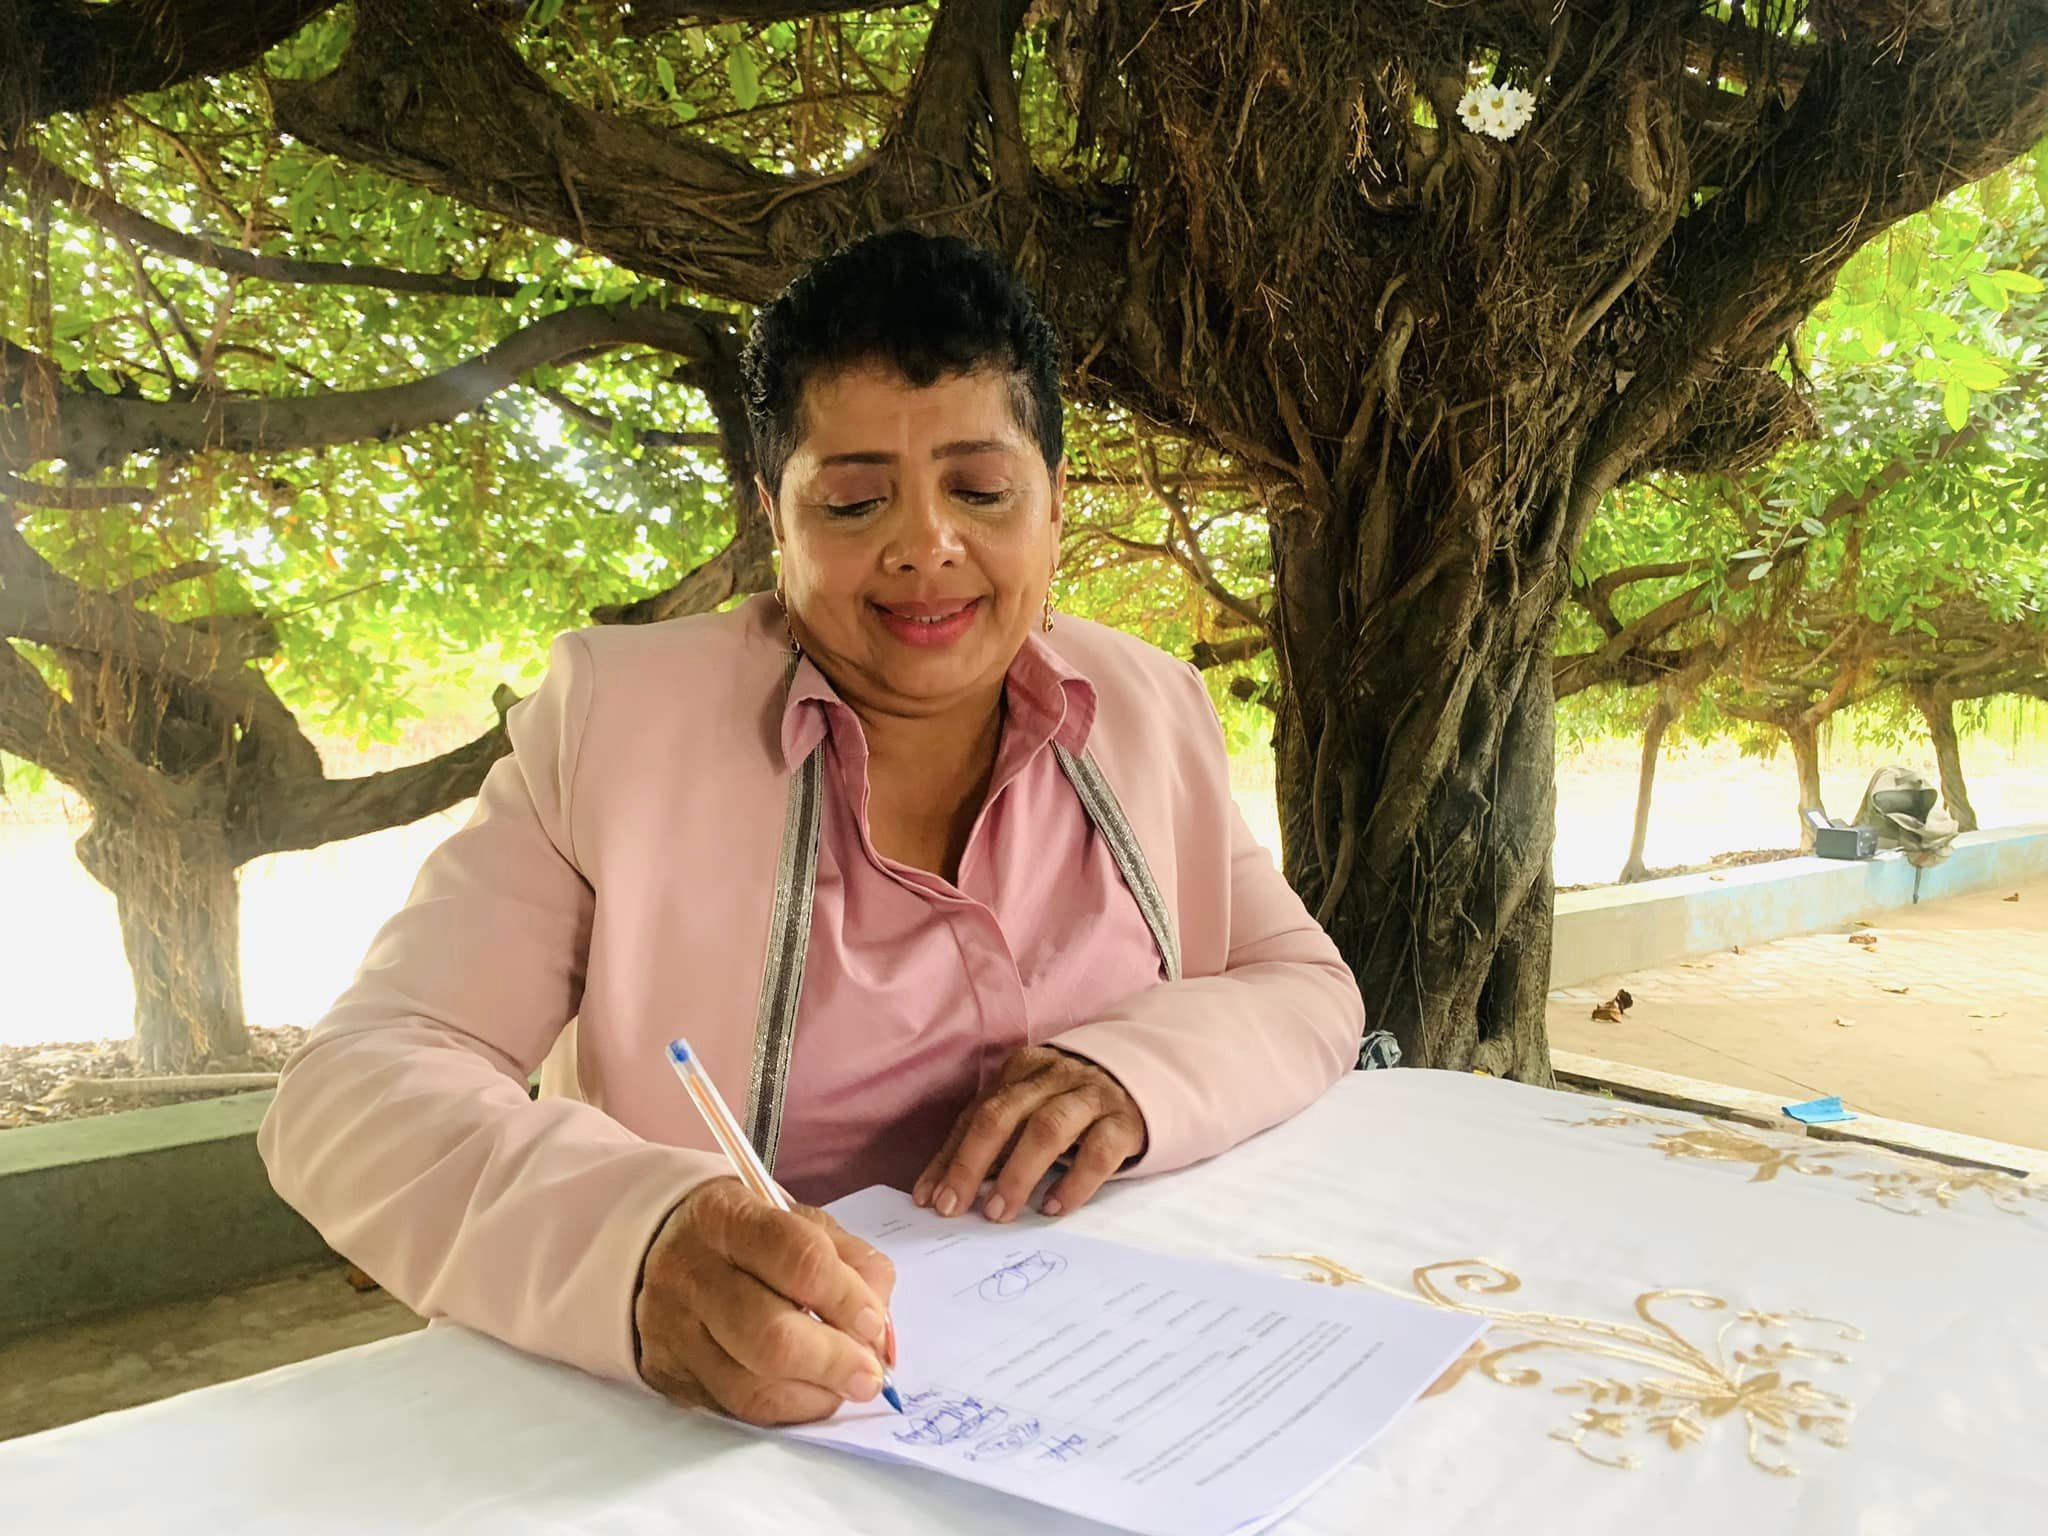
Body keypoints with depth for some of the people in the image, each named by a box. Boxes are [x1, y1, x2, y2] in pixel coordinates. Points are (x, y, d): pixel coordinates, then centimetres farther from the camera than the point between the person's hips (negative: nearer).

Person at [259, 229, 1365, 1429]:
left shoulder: (1151, 712, 4)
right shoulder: (615, 714, -7)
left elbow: (1313, 991, 7)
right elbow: (354, 1088, -13)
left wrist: (1143, 1067, -17)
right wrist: (634, 1247, -35)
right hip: (749, 1425, -2)